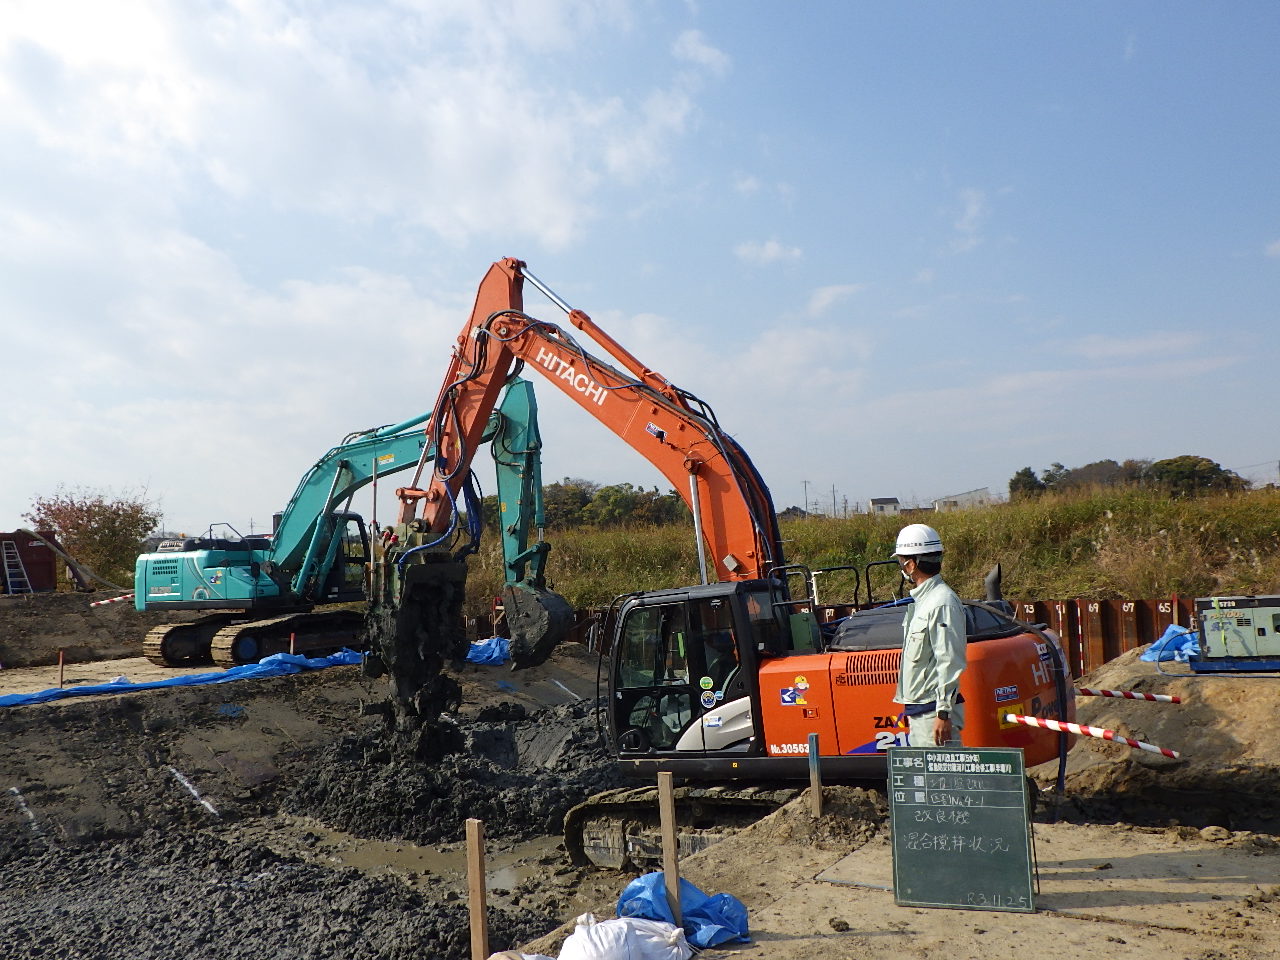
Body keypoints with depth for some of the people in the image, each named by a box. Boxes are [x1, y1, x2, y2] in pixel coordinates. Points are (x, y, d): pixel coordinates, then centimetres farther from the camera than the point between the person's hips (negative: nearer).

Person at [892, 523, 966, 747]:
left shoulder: (942, 603, -16)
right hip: (917, 710, 10)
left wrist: (944, 713, -20)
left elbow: (950, 663, -19)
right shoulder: (920, 601, 14)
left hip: (934, 711, -10)